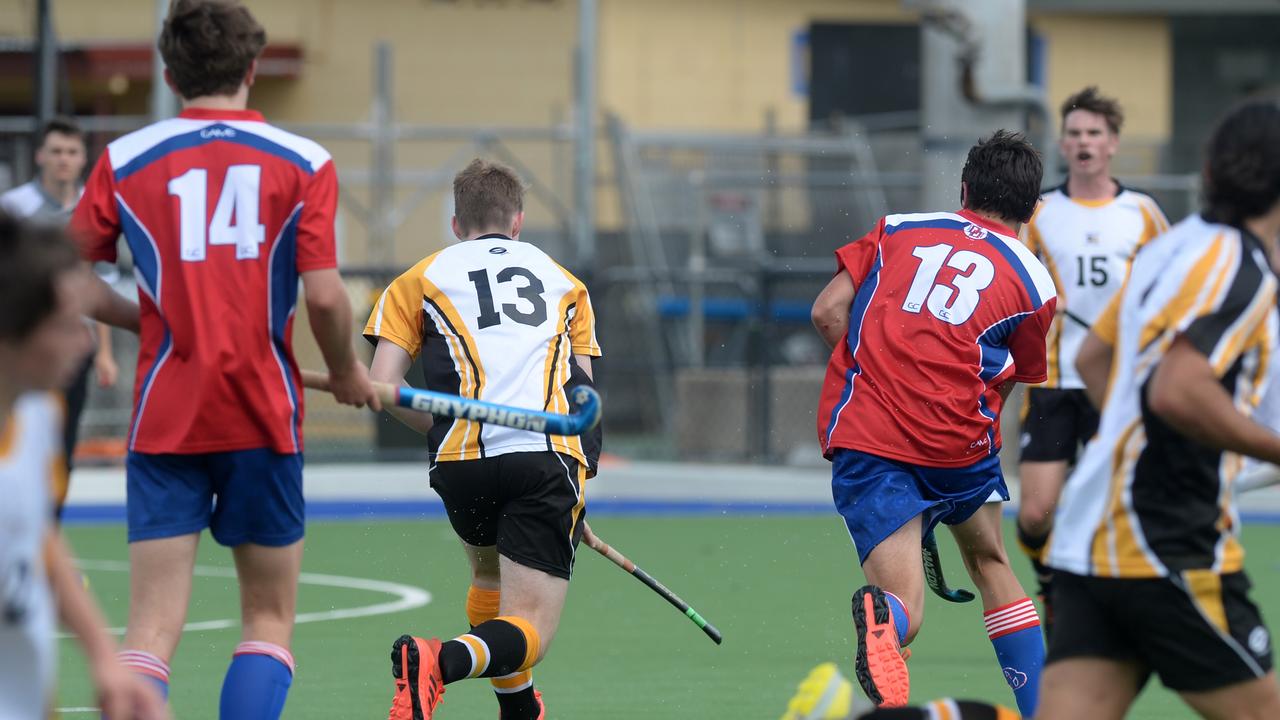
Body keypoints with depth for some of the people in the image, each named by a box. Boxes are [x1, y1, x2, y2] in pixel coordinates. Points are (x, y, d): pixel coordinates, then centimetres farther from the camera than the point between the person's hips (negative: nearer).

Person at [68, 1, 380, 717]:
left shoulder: (123, 161, 4)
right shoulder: (304, 162, -1)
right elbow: (323, 295, -9)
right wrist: (348, 374, 10)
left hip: (165, 417, 1)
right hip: (263, 416, -1)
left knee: (153, 629, -3)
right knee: (270, 620, 12)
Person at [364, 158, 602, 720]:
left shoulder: (420, 279, 19)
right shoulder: (562, 279, 25)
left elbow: (381, 387, 6)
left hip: (464, 463, 1)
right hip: (548, 459, -1)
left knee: (490, 574, 32)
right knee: (529, 630, -6)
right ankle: (441, 663, -34)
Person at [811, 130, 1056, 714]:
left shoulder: (899, 228, 15)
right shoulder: (1035, 282, 11)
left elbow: (828, 311, 7)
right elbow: (1004, 389, 14)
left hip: (861, 432, 0)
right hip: (958, 440, 0)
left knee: (903, 614, -7)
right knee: (990, 561, 28)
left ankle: (880, 613, -43)